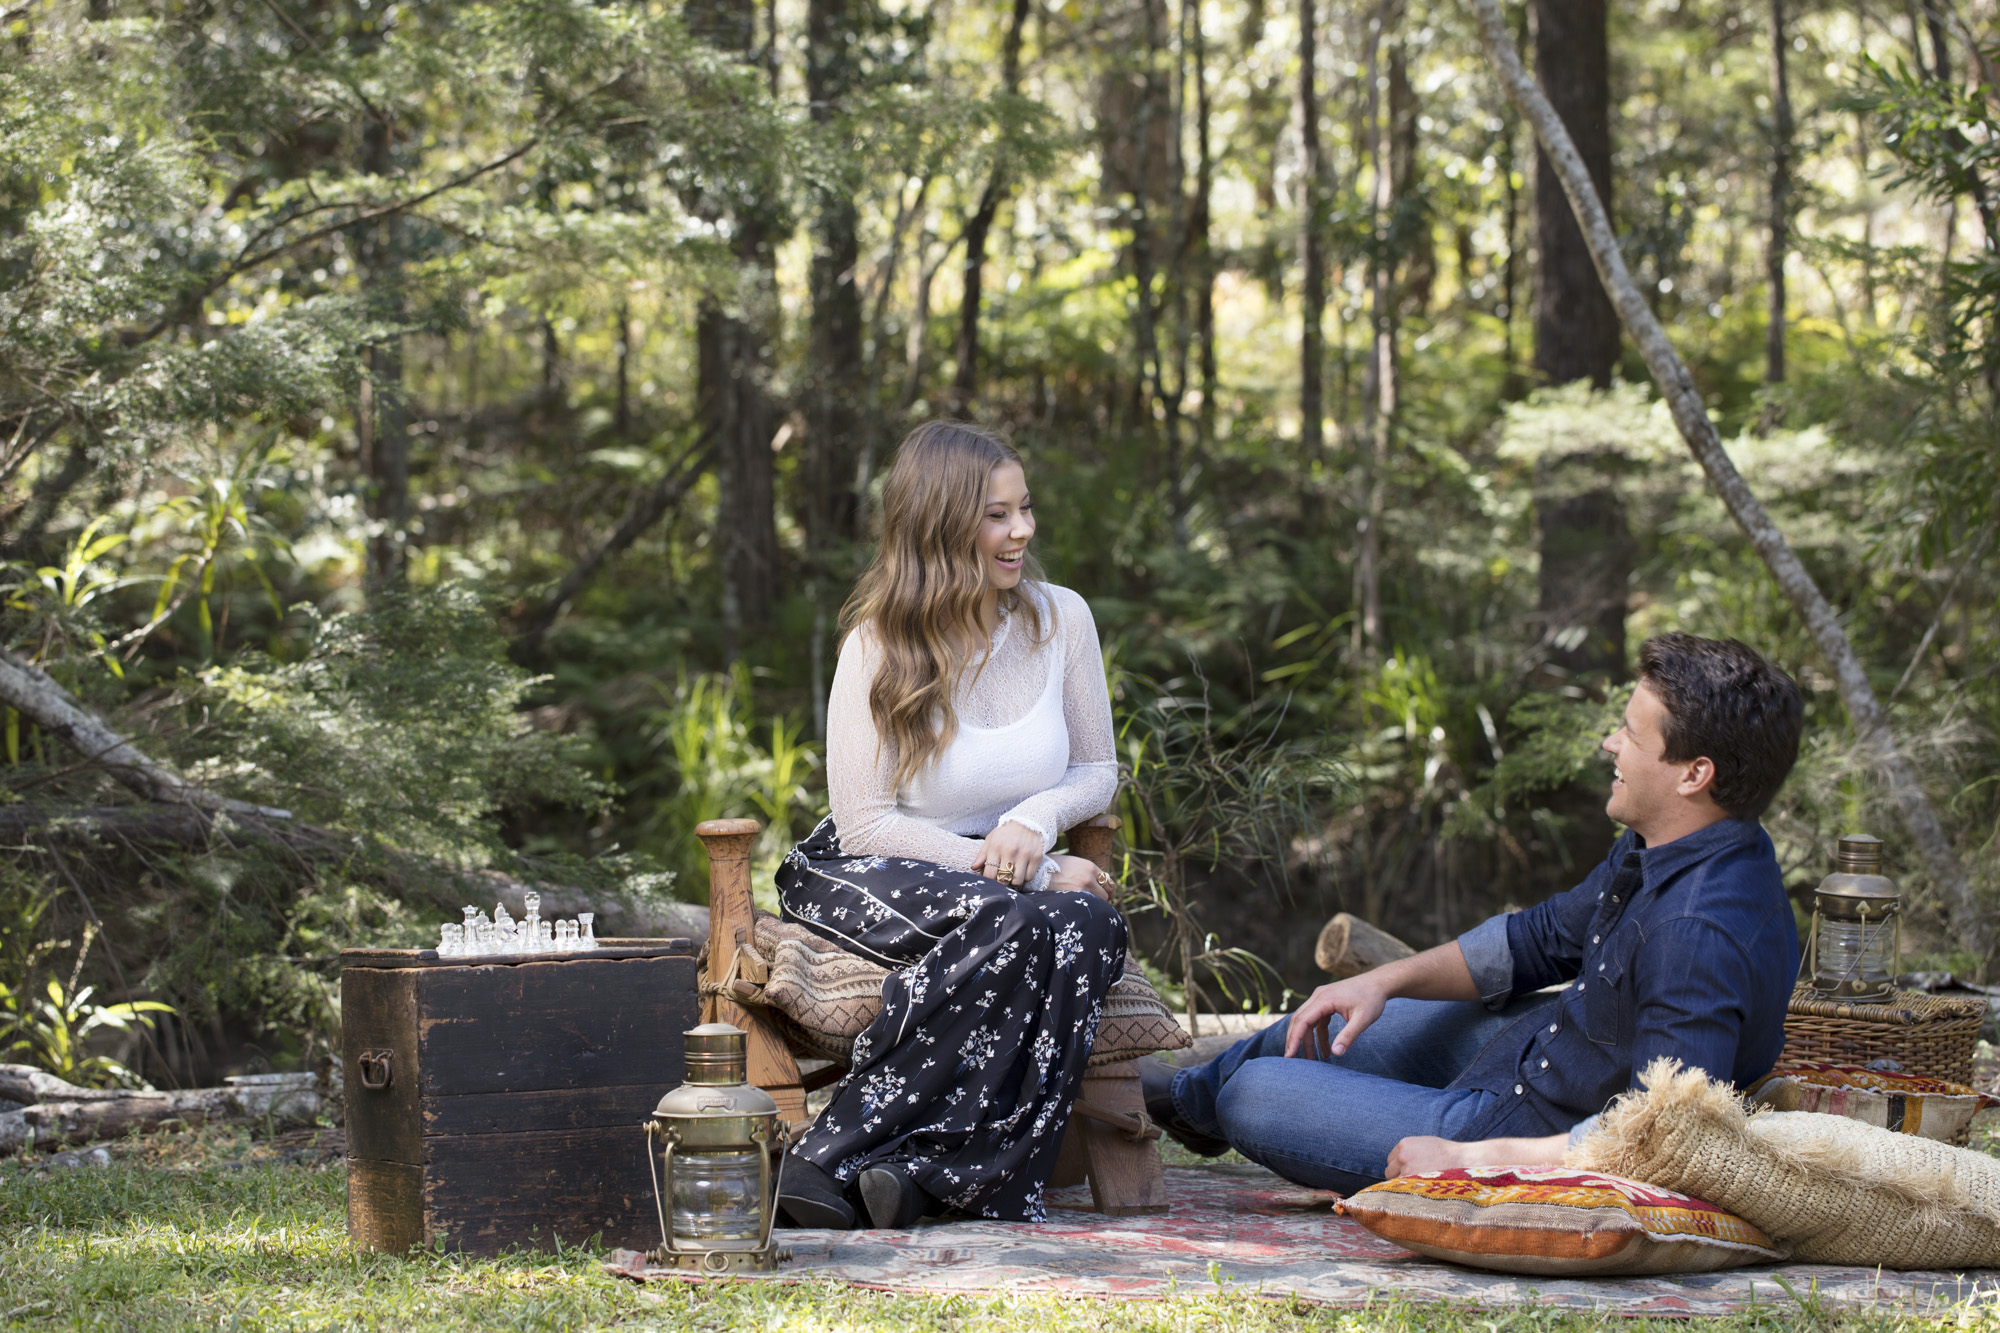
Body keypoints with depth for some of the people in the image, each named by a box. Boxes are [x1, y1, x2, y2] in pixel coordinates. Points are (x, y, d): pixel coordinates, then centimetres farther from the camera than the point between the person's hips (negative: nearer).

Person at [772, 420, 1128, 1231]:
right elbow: (864, 824, -10)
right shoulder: (879, 646, -8)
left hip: (1009, 874, 4)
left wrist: (1038, 817, -11)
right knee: (1011, 923, -36)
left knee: (1089, 924, -32)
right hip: (878, 879, -4)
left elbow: (1098, 769, 13)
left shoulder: (1059, 618, 3)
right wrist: (1018, 871, -18)